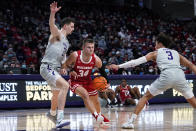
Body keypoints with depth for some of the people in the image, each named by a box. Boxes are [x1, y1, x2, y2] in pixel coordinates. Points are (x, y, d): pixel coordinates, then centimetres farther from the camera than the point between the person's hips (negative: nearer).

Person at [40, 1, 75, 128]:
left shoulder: (66, 42, 22)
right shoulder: (57, 34, -5)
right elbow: (52, 25, -28)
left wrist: (62, 68, 11)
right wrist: (53, 13, -48)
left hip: (56, 69, 10)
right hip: (47, 67, -10)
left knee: (57, 93, 26)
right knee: (65, 85, -29)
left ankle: (52, 114, 53)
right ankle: (60, 119, -36)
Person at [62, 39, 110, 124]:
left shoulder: (96, 60, -19)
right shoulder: (75, 56, -26)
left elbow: (102, 71, -1)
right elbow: (65, 65, -11)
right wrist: (71, 71, -30)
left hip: (87, 81, 4)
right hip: (75, 81, -4)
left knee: (95, 100, 16)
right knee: (85, 94, -31)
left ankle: (100, 116, 45)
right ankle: (96, 116, -33)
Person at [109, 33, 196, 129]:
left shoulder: (155, 53, 24)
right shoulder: (176, 53, 32)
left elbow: (137, 61, 18)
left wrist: (119, 66, 19)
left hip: (166, 75, -2)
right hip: (180, 74, 3)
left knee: (146, 96, 11)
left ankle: (131, 121, 5)